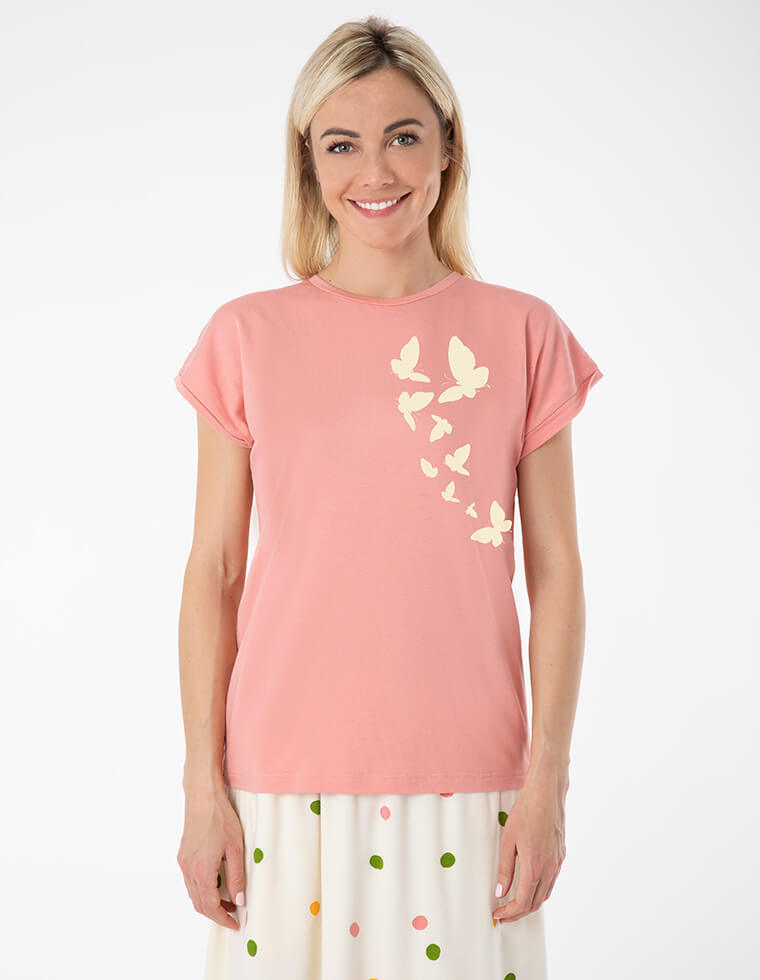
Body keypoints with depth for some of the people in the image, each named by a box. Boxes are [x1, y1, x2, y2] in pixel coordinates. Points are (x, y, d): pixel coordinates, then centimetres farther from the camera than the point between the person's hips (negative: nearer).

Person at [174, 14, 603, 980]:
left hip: (466, 779, 0)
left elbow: (555, 572, 1)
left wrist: (547, 781, -3)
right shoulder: (247, 337, 1)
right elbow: (212, 572, 2)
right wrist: (203, 787, 0)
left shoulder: (522, 334, 1)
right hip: (286, 780, 0)